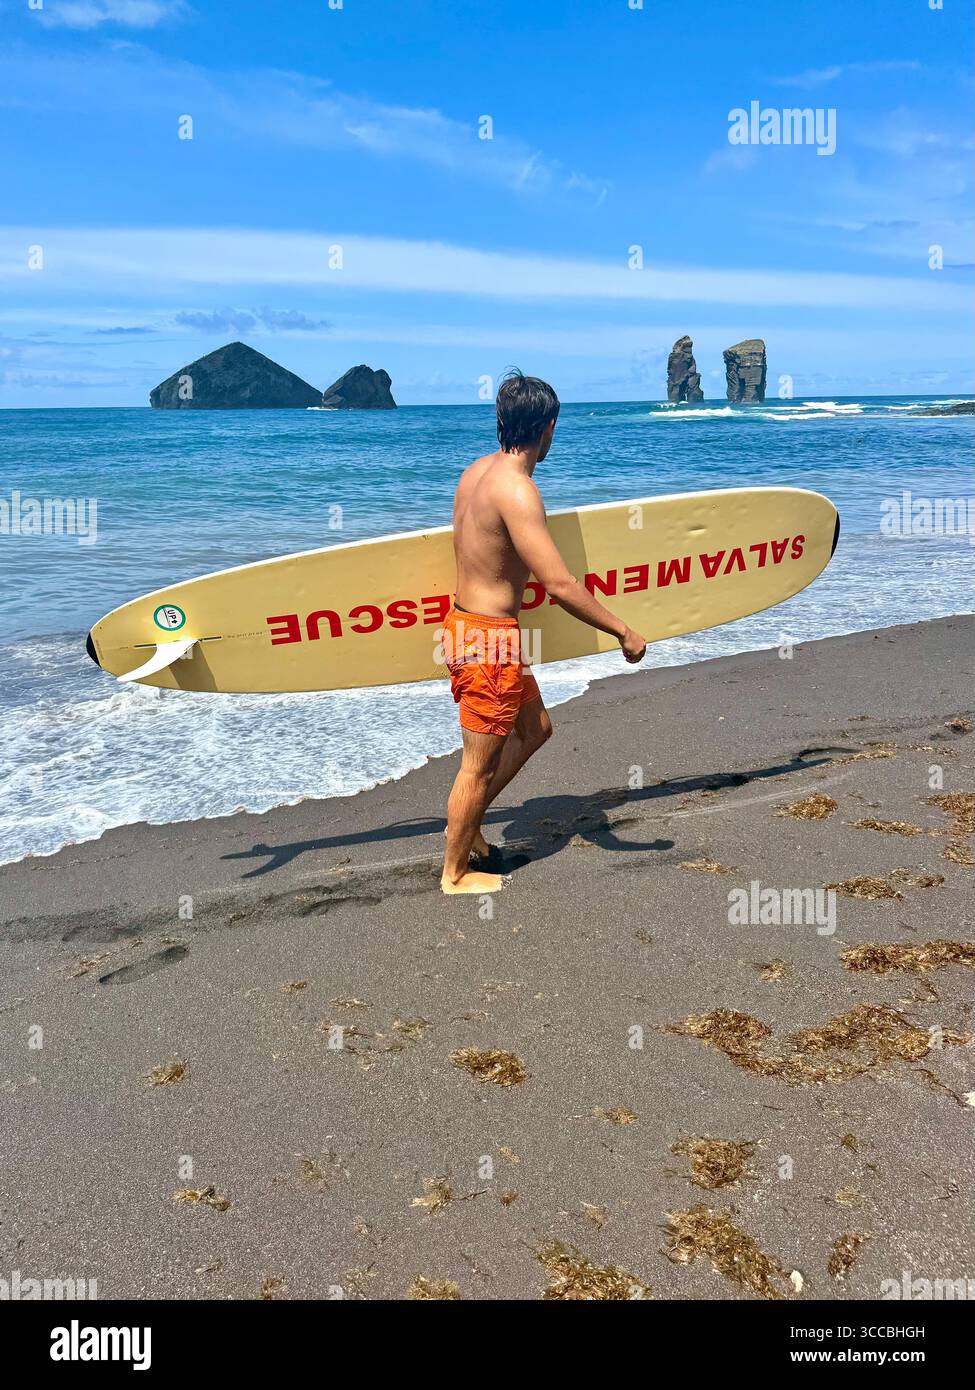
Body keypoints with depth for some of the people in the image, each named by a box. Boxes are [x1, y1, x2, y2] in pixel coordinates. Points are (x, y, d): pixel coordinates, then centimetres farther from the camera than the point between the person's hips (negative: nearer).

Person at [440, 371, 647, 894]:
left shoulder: (477, 471, 5)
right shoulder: (516, 491, -24)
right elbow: (559, 586, -27)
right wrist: (623, 631, -18)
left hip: (468, 623, 10)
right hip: (489, 639, -10)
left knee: (534, 728, 24)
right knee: (481, 763, 7)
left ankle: (466, 822, 34)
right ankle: (455, 873, 24)